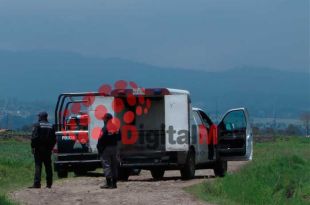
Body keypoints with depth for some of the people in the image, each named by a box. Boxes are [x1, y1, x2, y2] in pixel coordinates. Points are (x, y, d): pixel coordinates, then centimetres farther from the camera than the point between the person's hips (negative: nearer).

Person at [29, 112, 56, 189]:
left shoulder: (37, 125, -6)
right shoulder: (51, 126, 11)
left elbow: (34, 137, -13)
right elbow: (54, 139, 12)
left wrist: (33, 147, -8)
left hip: (39, 148, -5)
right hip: (48, 149, 5)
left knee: (38, 166, -6)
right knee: (48, 166, 8)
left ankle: (37, 183, -14)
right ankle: (49, 184, 10)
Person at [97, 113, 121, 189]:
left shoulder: (105, 128, -14)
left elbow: (101, 140, -16)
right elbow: (119, 138, 15)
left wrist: (99, 149, -9)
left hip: (106, 148, -7)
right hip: (114, 148, 7)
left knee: (106, 165, -4)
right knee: (114, 165, 11)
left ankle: (108, 183, -8)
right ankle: (114, 183, 13)